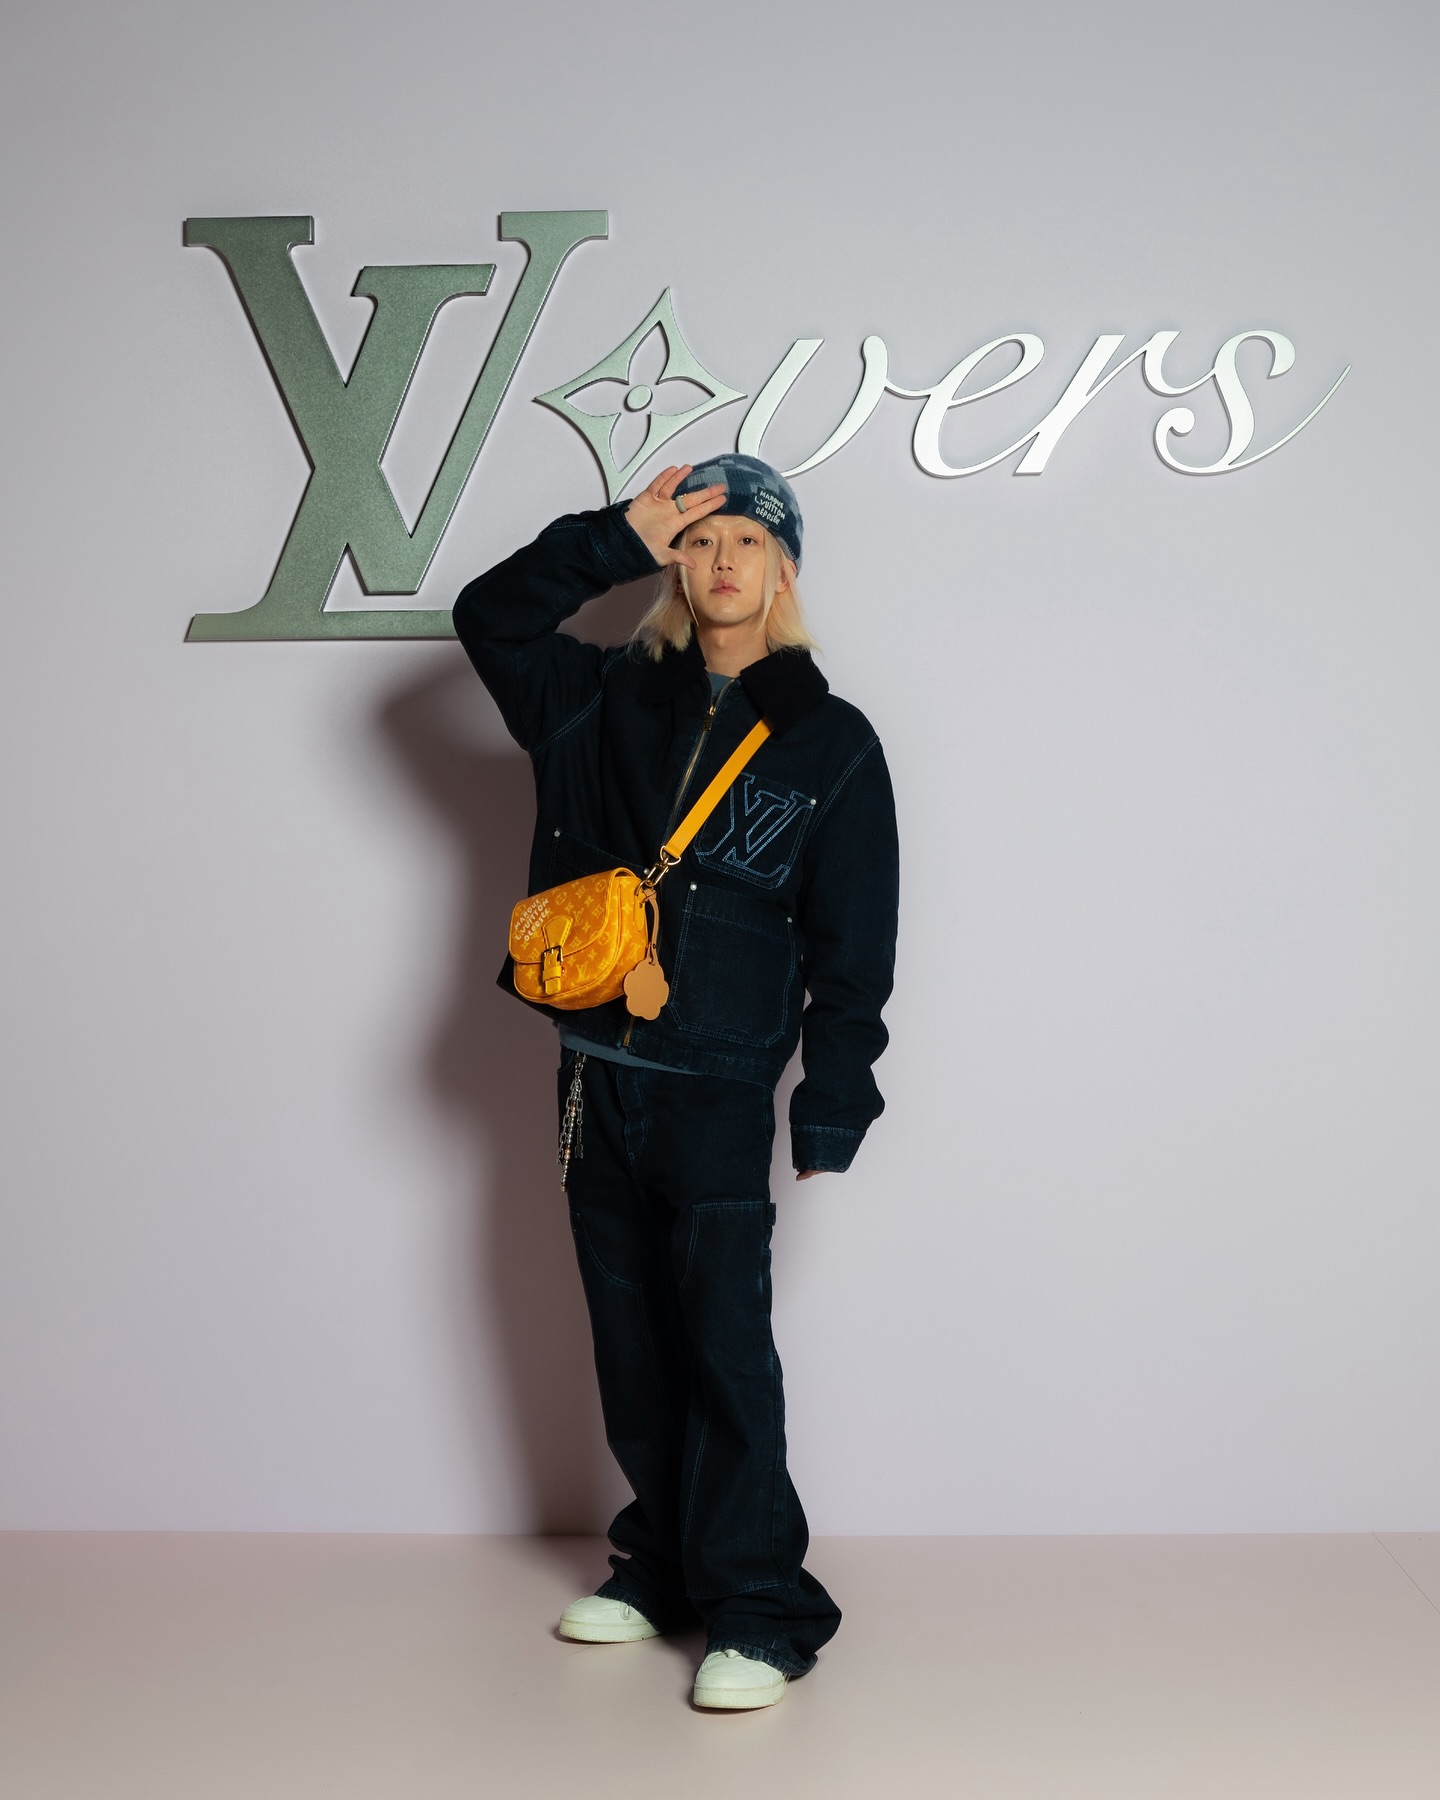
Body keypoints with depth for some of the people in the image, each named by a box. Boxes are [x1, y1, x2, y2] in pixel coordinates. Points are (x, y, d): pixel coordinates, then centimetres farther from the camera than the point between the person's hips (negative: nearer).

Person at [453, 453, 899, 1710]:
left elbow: (853, 944, 0)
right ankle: (665, 1569, 27)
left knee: (725, 1348, -4)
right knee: (633, 1346, 13)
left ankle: (760, 1608, 7)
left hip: (718, 1093, -4)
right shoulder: (609, 703, 10)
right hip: (596, 1080, 4)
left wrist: (834, 1104, -5)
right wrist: (617, 539, -2)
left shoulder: (831, 743, 0)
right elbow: (491, 616, 7)